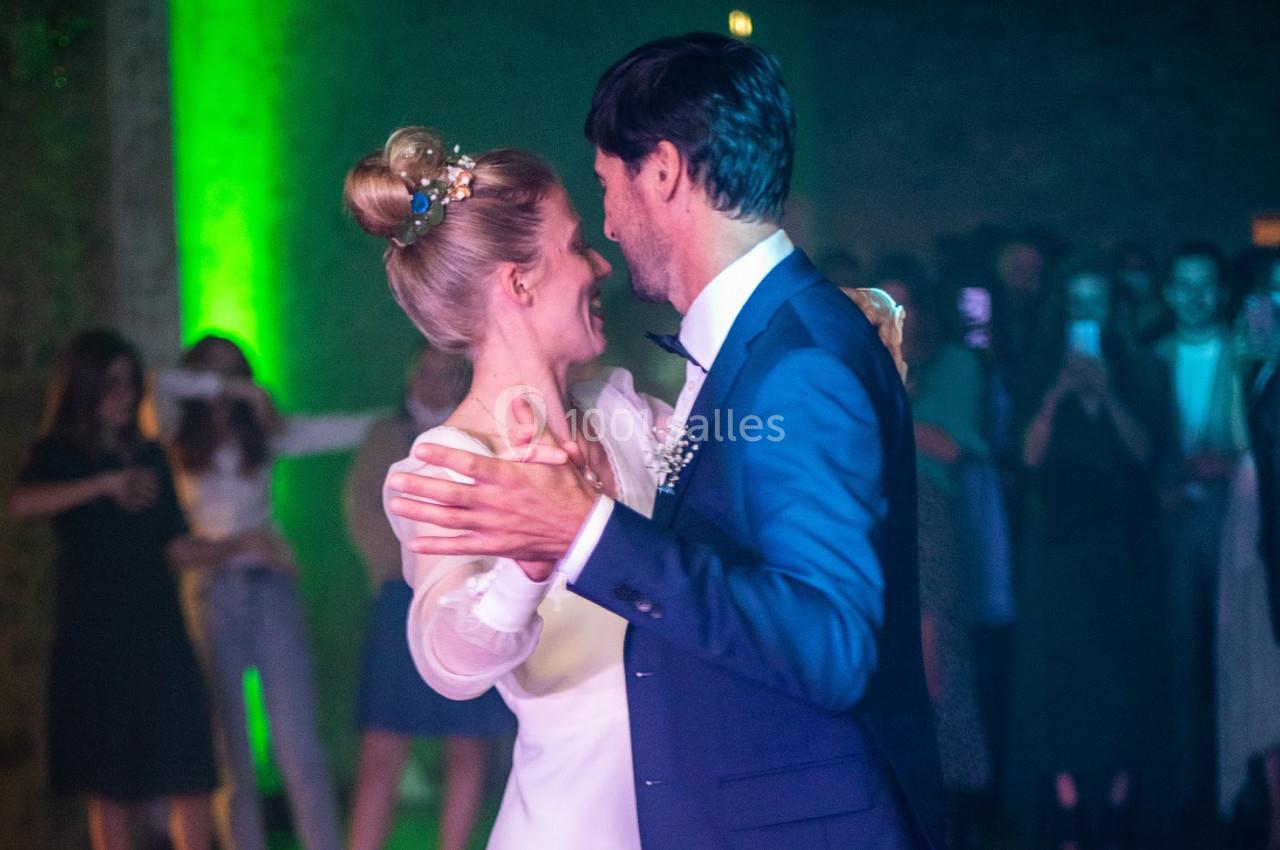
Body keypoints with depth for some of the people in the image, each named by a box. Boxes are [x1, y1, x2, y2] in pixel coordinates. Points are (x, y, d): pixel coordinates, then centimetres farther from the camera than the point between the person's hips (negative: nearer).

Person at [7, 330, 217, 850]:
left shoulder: (148, 458, 15)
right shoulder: (59, 455, 2)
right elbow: (21, 504, -20)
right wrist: (105, 484, -25)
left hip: (158, 630, 4)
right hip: (95, 635, -4)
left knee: (191, 770, -4)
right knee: (111, 785, -3)